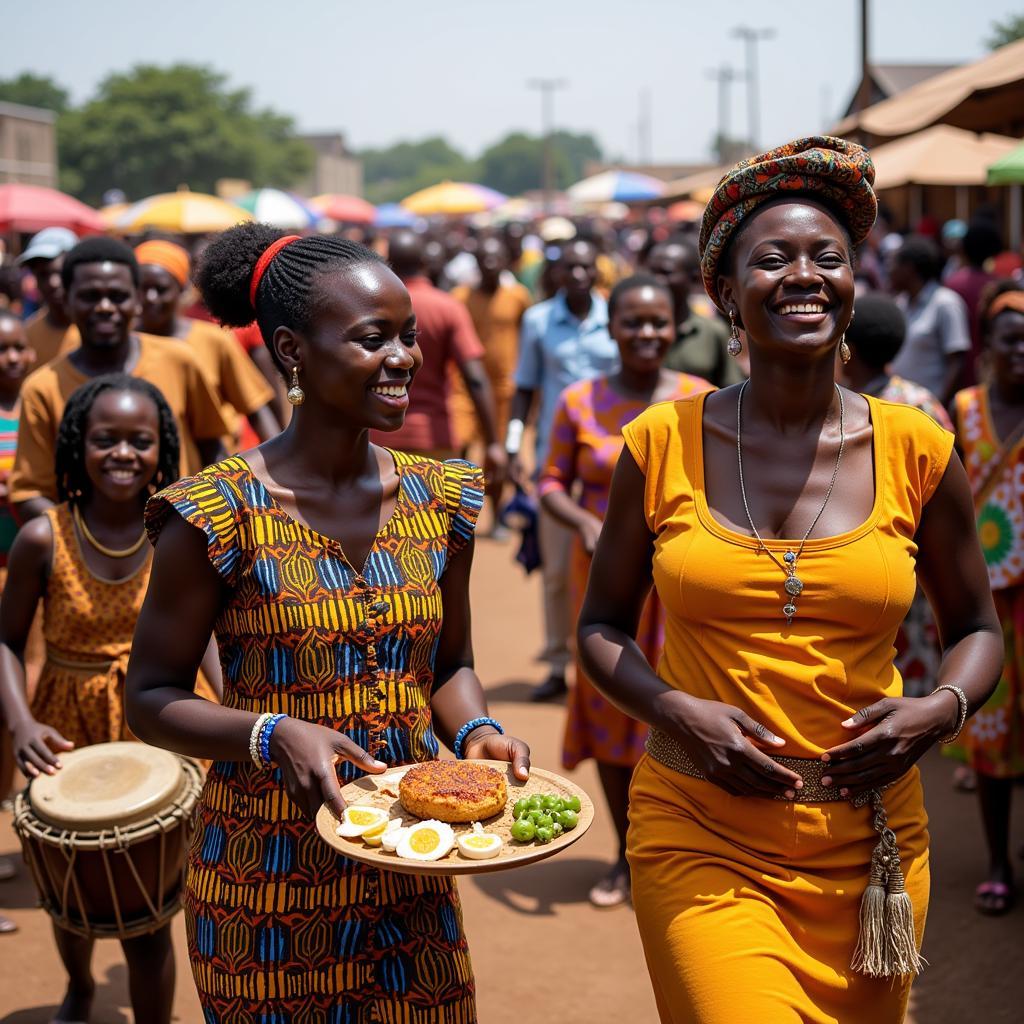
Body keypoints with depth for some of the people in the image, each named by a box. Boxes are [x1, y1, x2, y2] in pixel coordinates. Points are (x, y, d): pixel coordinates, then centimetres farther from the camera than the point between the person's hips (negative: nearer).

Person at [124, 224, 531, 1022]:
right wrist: (274, 736, -23)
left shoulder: (440, 502, 1)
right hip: (268, 881, -4)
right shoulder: (220, 515, -14)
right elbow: (151, 698, -8)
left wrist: (475, 731, -8)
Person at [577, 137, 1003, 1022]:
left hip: (865, 843, 2)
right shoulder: (664, 443, -2)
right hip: (700, 836, -1)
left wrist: (942, 710, -8)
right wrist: (677, 714, -10)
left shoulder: (917, 452, 0)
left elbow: (976, 628, 13)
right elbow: (602, 625, 8)